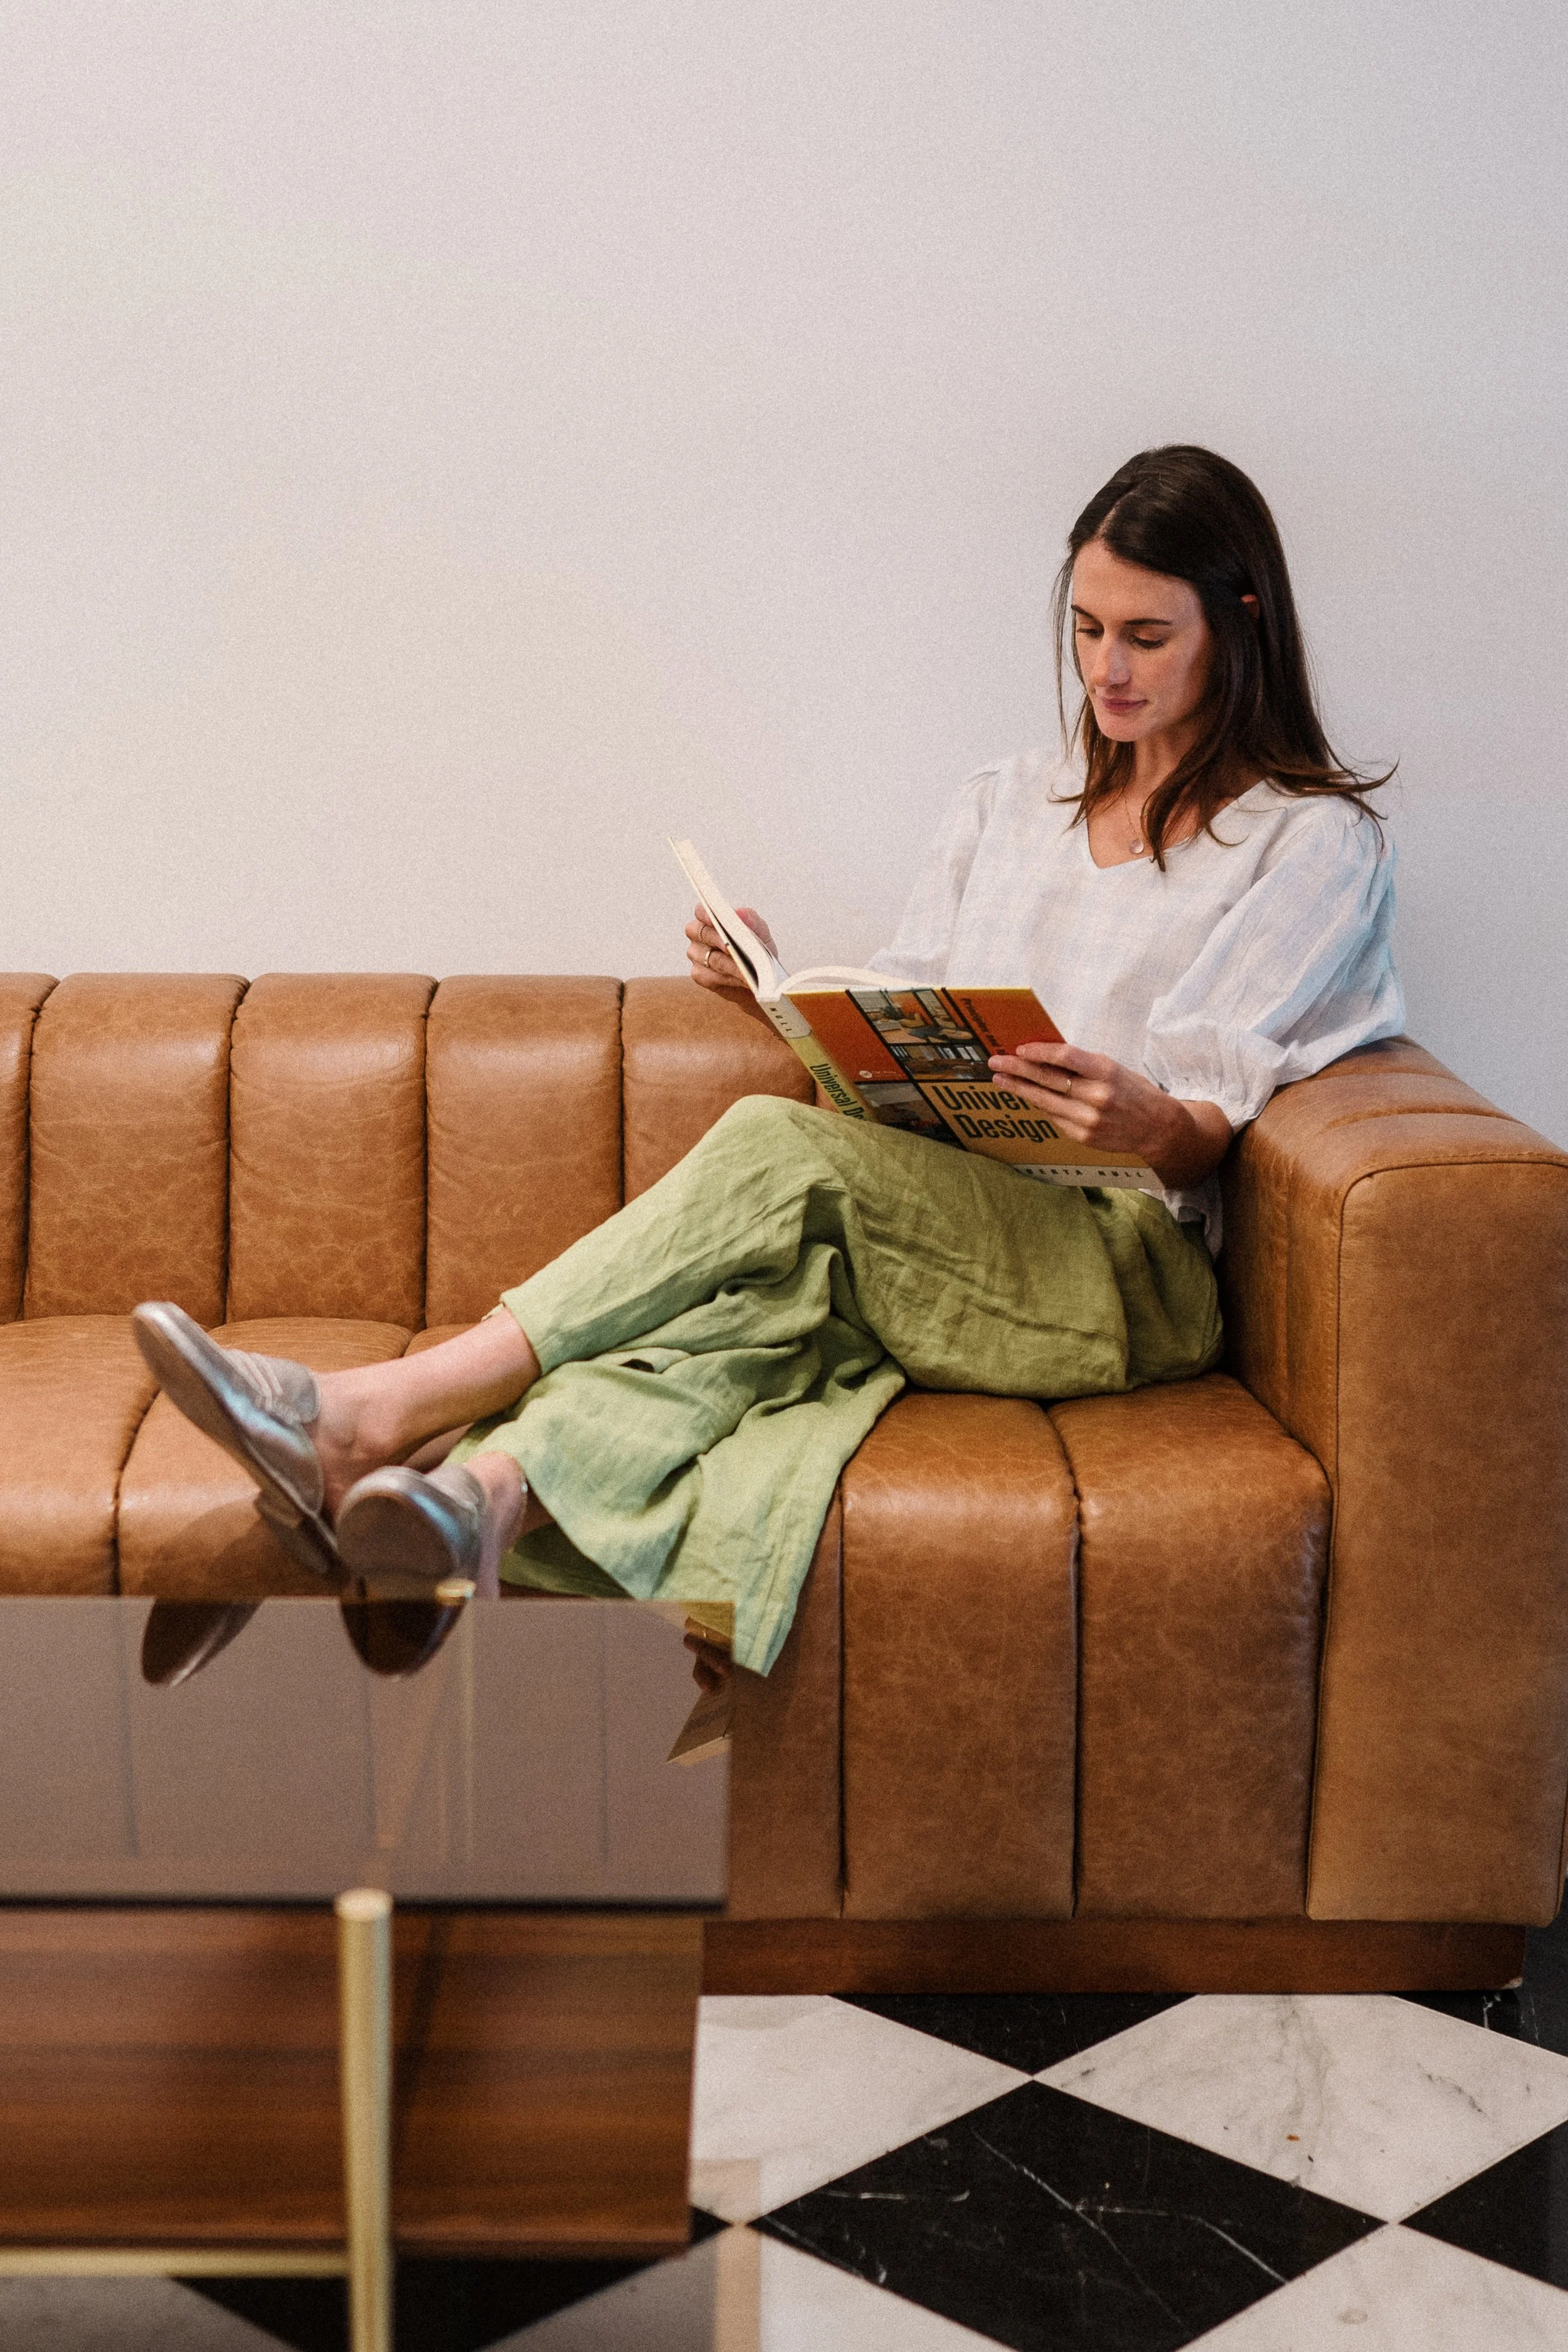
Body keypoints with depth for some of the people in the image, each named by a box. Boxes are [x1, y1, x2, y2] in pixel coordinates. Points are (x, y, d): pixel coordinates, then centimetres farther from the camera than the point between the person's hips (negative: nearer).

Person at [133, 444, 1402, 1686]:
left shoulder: (1316, 838, 7)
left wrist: (1145, 1116, -26)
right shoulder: (1011, 802, 24)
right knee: (758, 1284, -32)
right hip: (940, 1230, 5)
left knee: (780, 1149, -30)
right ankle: (492, 1491, -58)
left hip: (1130, 1271, -5)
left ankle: (381, 1412, -37)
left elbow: (1206, 1128, -3)